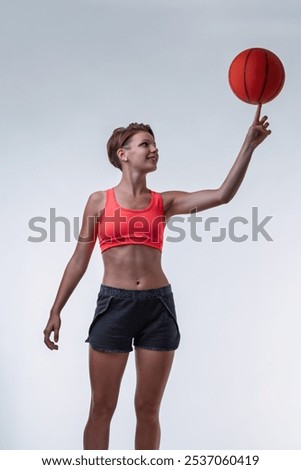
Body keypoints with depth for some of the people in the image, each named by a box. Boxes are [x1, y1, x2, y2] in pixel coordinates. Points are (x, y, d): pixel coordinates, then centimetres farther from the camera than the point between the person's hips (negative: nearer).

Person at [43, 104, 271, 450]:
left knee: (148, 410, 10)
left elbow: (222, 195, -6)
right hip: (114, 304, -1)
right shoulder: (100, 201, 4)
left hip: (158, 306, 2)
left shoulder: (165, 202, 7)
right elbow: (80, 259, 7)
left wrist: (249, 144, -14)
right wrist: (56, 310, 5)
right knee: (101, 409, 6)